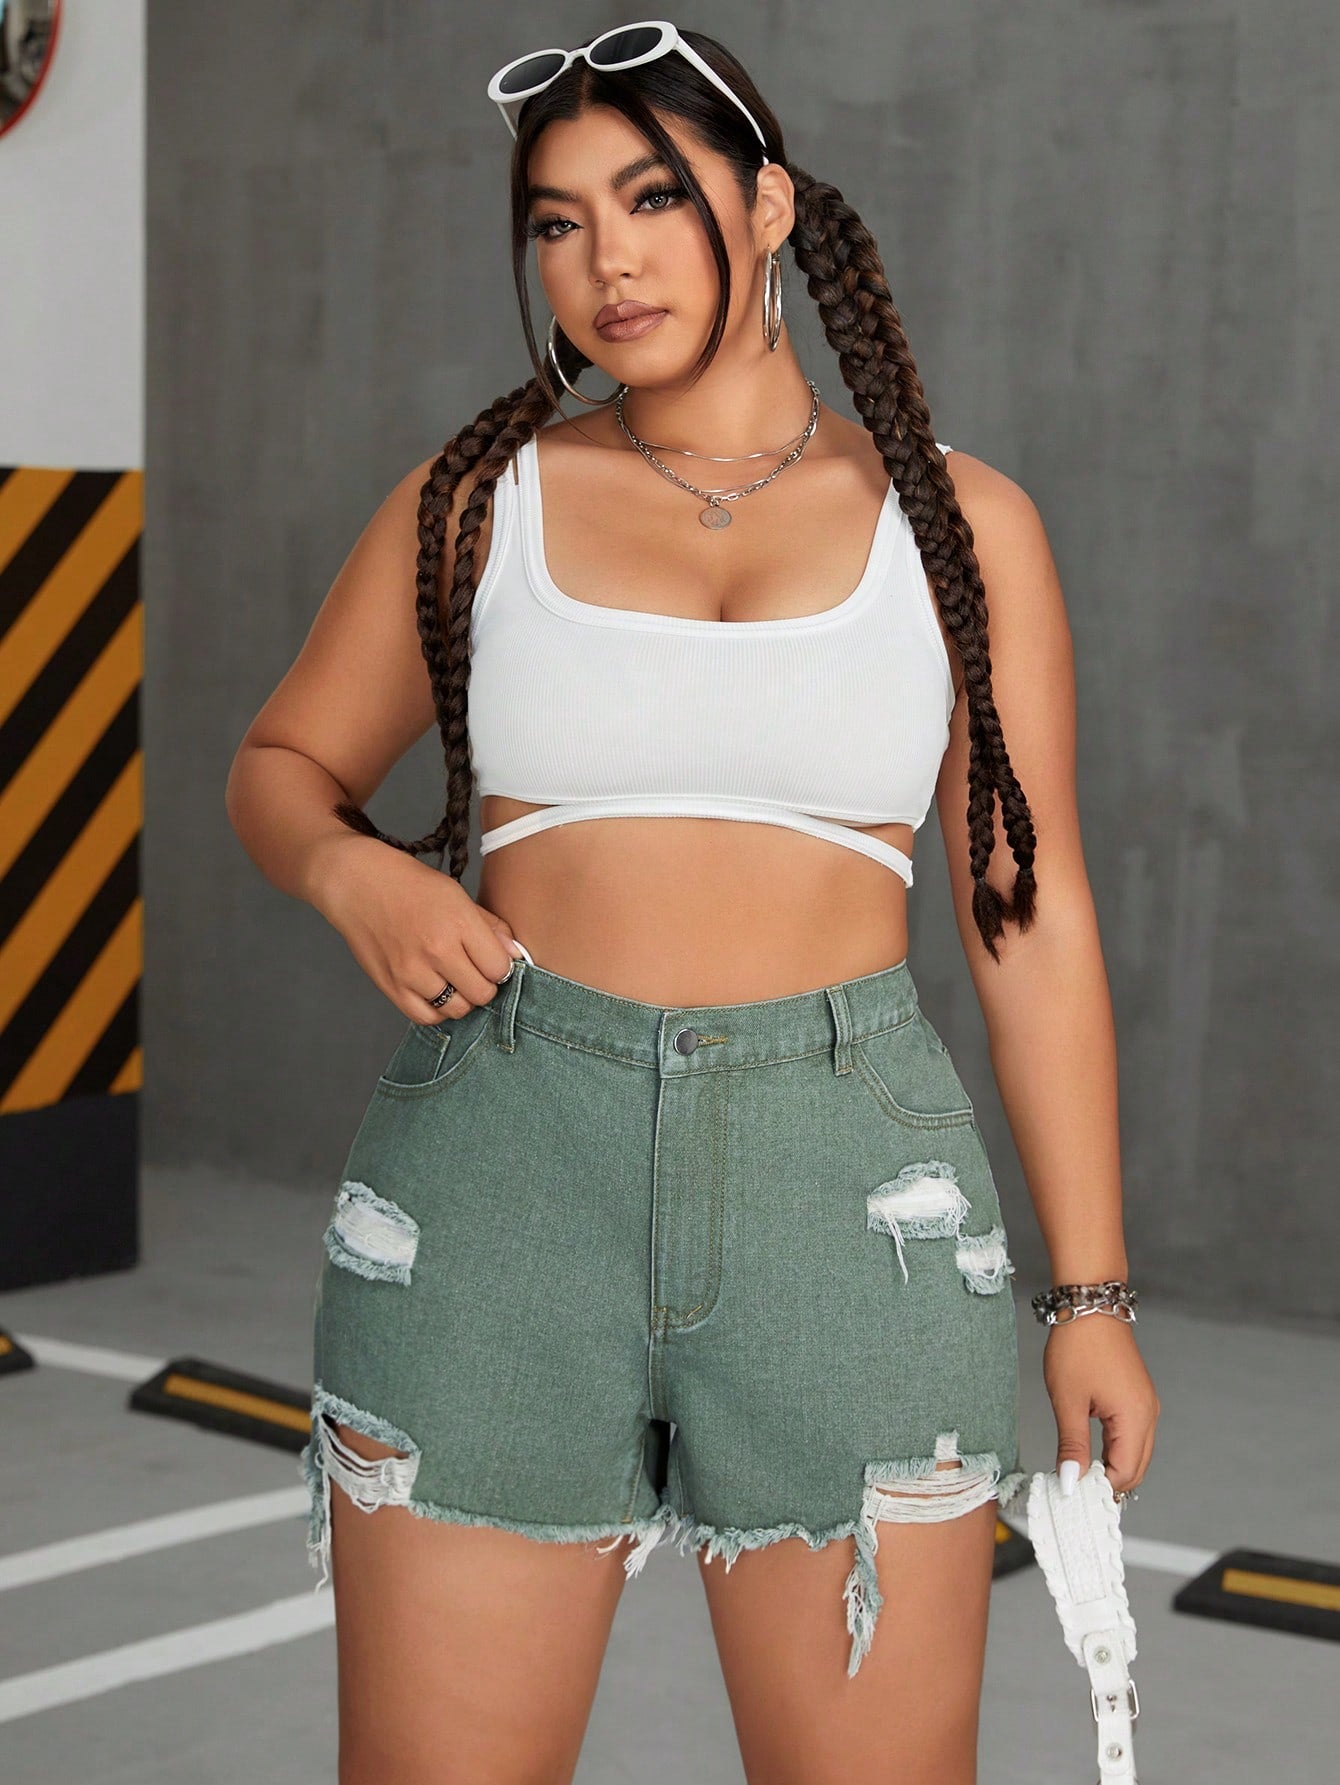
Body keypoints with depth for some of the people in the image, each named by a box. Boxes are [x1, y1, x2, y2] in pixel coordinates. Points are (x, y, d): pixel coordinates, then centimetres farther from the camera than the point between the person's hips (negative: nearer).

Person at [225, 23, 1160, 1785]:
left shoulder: (956, 521, 7)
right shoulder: (479, 501, 8)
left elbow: (1031, 914, 7)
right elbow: (281, 764, 19)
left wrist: (1093, 1294, 4)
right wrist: (358, 874, -5)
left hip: (849, 1181, 0)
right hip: (499, 1174, 1)